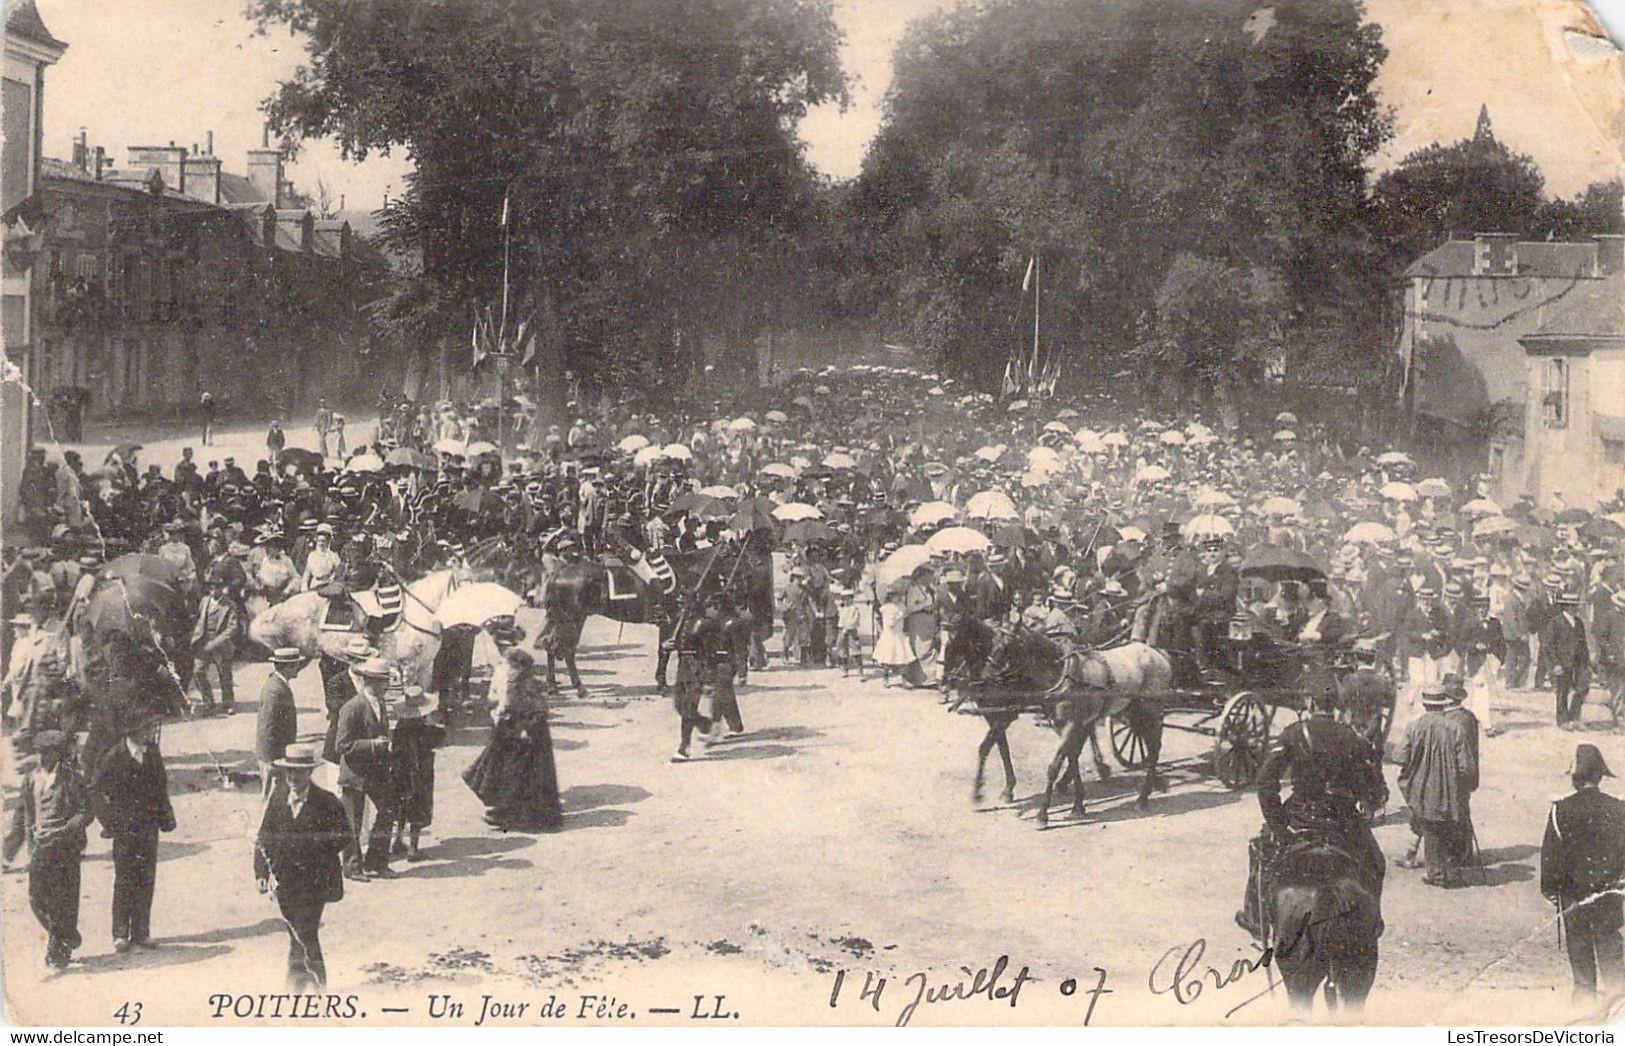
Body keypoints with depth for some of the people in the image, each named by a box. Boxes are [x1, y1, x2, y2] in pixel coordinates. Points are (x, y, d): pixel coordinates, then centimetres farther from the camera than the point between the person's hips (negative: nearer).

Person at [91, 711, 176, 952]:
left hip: (149, 828, 5)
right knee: (124, 881, -2)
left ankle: (141, 932, 12)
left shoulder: (153, 754, 5)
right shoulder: (114, 757, -10)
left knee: (146, 880, 5)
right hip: (125, 830, -5)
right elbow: (96, 790, -4)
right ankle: (120, 934, 5)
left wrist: (165, 817, 9)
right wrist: (109, 822, -8)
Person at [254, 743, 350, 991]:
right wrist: (262, 872, -2)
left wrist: (315, 856, -12)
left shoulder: (326, 803, -6)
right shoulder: (277, 798, 5)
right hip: (284, 882, 4)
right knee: (297, 935, 9)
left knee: (305, 935, -10)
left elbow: (343, 837, -1)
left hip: (313, 882, -4)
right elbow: (263, 837, 7)